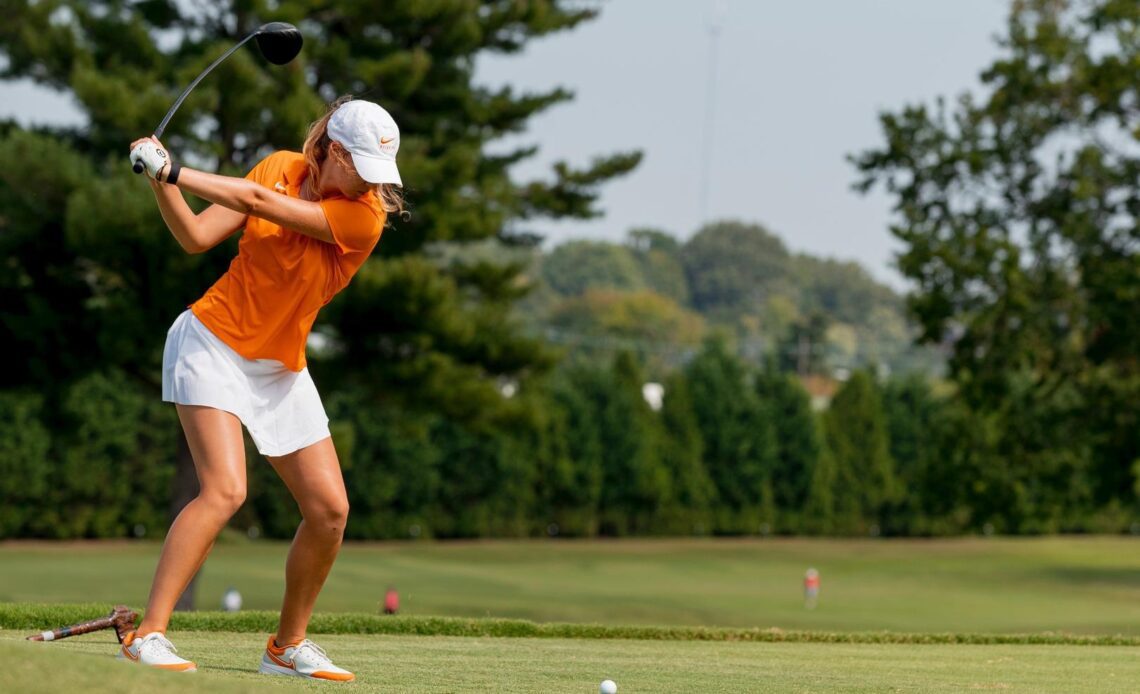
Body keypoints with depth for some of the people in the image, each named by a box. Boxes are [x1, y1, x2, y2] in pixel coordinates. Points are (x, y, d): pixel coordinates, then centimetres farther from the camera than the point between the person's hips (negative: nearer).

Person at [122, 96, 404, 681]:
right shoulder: (281, 167, -6)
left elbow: (260, 203, -23)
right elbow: (196, 237, -5)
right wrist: (161, 182, -20)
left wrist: (174, 172, -23)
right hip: (212, 342, -3)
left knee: (330, 509, -1)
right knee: (225, 489, -23)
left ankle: (287, 646, 18)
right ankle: (147, 635, -23)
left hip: (281, 368, 3)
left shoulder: (365, 216, -14)